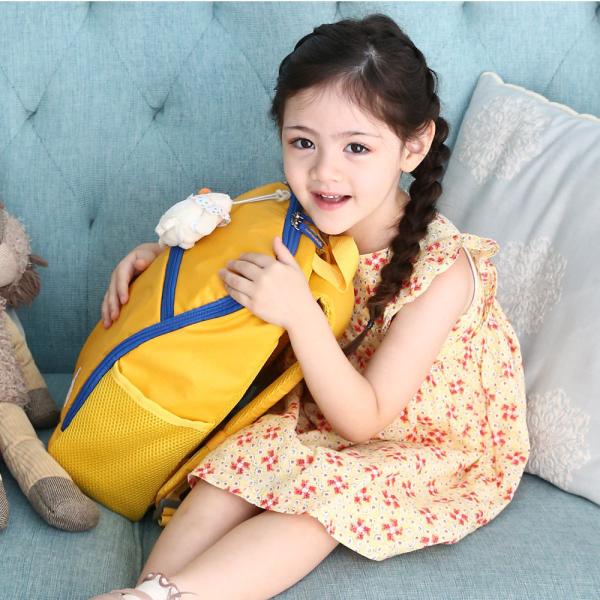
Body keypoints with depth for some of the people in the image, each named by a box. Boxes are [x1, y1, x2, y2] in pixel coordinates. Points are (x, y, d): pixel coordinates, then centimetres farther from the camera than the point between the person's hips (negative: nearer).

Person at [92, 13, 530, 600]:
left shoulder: (445, 271, -26)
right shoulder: (302, 222, -11)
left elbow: (363, 419, -24)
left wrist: (300, 313, -39)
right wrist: (162, 254, -8)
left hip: (425, 448, -5)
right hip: (314, 415, 6)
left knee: (320, 493, -33)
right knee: (220, 483, -22)